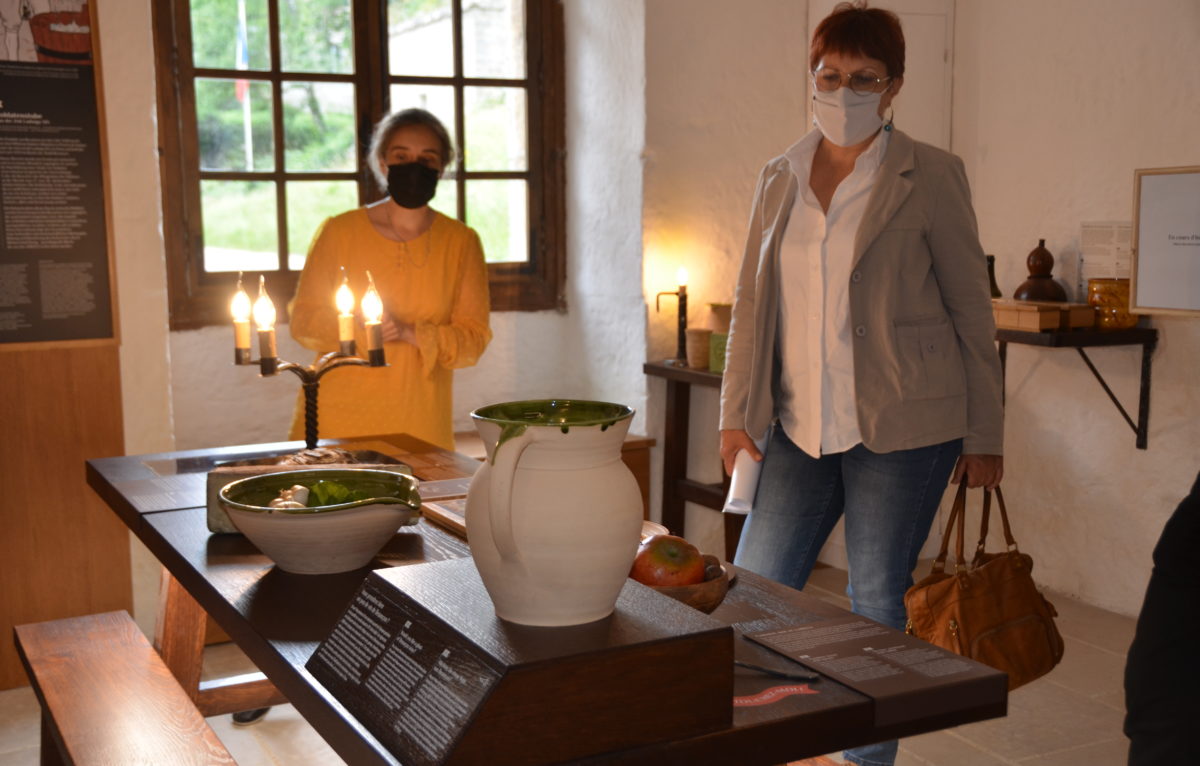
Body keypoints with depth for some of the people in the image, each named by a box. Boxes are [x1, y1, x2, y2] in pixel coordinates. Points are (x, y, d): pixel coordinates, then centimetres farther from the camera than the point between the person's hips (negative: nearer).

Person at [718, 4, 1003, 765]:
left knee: (875, 604, 4)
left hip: (900, 427, -4)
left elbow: (970, 308, -1)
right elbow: (752, 299, 11)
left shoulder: (929, 176, -3)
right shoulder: (780, 176, 9)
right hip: (800, 425, 4)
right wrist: (738, 411, 4)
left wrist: (984, 435, -1)